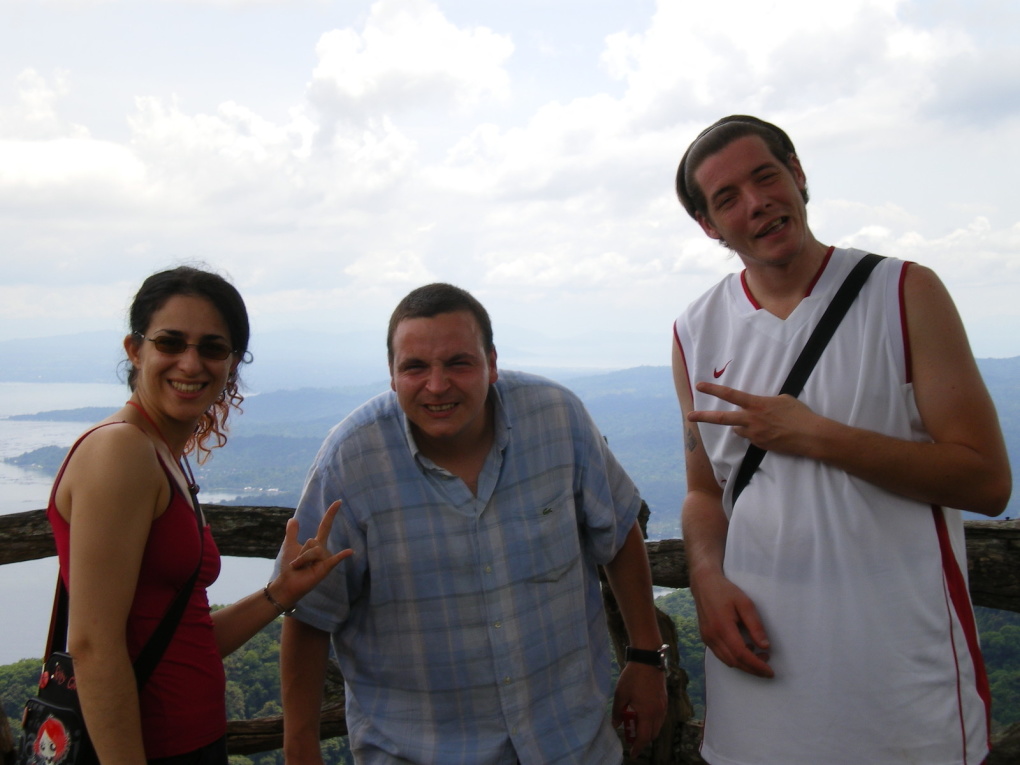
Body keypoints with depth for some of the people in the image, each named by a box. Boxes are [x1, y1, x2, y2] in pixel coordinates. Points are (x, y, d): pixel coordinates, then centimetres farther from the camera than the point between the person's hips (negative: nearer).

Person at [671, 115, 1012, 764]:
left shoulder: (905, 294, -6)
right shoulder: (697, 333, 3)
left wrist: (814, 436, -17)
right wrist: (709, 578, -8)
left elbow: (988, 482, -11)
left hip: (901, 655, -2)